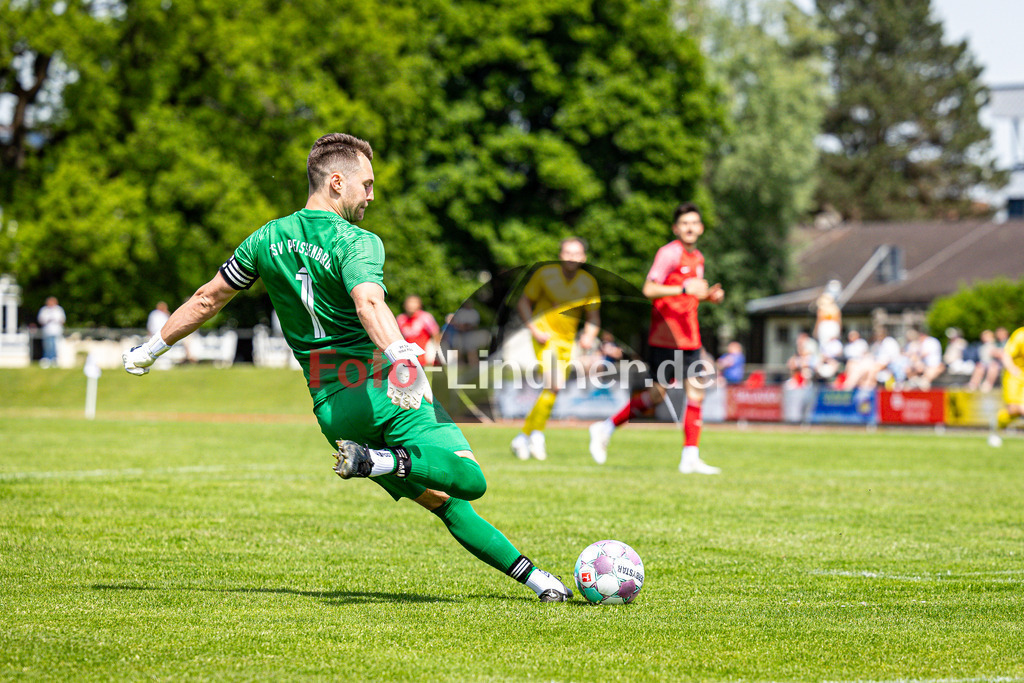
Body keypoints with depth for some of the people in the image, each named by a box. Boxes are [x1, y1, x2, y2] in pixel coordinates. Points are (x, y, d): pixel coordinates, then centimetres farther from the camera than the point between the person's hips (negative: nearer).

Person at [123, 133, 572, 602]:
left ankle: (531, 574, 6)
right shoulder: (357, 242, -8)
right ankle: (378, 460, -33)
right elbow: (369, 303, -30)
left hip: (331, 408, 7)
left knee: (441, 501, 12)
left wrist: (152, 348, 34)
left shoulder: (267, 239, 12)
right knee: (469, 481, -14)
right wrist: (401, 355, -46)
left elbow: (207, 299, 21)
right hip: (381, 389, -7)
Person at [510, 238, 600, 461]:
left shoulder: (588, 282, 1)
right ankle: (537, 433, -12)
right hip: (545, 336, -5)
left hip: (566, 342, 5)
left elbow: (593, 316, 9)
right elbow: (523, 302, 0)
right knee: (555, 383, -24)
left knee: (551, 392, 6)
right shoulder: (545, 274, -8)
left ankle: (523, 437, 19)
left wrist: (589, 336, -11)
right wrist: (534, 329, -13)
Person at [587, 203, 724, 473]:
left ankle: (690, 458, 2)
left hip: (689, 338, 8)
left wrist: (708, 295, 10)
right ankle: (605, 429, 10)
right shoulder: (669, 253, -10)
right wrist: (684, 288, -27)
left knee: (696, 391, -1)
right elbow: (648, 289, -18)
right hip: (665, 337, -8)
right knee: (657, 394, -5)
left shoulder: (697, 258, 16)